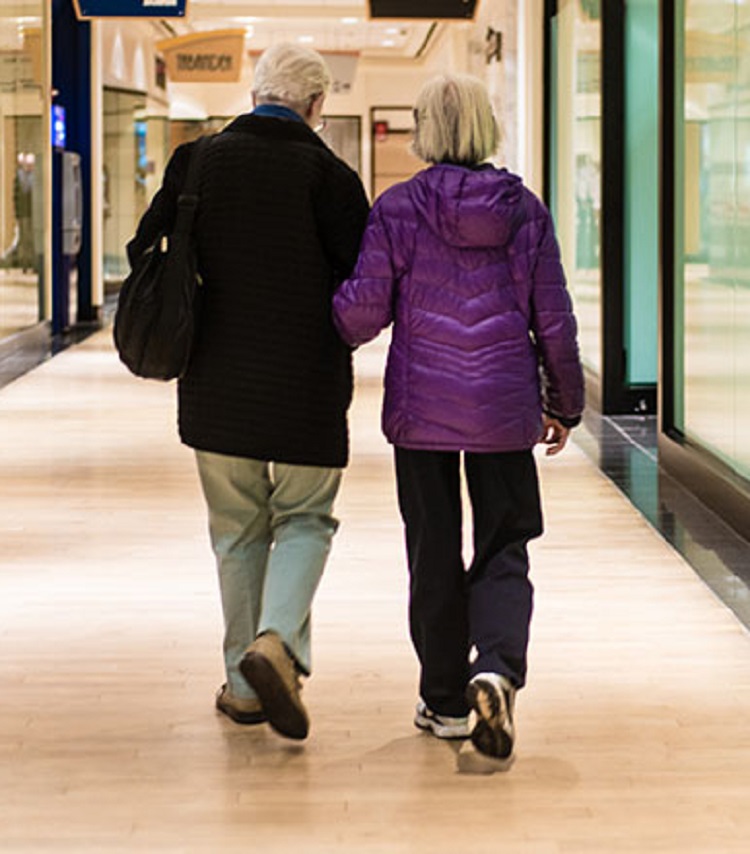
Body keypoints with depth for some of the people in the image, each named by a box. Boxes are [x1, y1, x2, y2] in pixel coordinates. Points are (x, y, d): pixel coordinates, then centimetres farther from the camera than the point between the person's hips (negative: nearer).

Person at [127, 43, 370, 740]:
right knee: (303, 520, 13)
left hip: (216, 383, 3)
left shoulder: (198, 160, 0)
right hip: (307, 385, -3)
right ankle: (275, 642, -11)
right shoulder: (328, 174, -9)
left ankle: (245, 687, 19)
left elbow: (143, 255, 2)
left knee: (237, 530, 15)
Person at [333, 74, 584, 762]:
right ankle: (496, 670, -18)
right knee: (504, 550, 7)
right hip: (504, 408, 1)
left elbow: (365, 306, -7)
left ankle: (446, 701, 17)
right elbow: (553, 319, 2)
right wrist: (564, 403, 13)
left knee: (434, 554, 10)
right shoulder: (525, 210, 0)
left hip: (422, 407, 0)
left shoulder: (398, 208, -5)